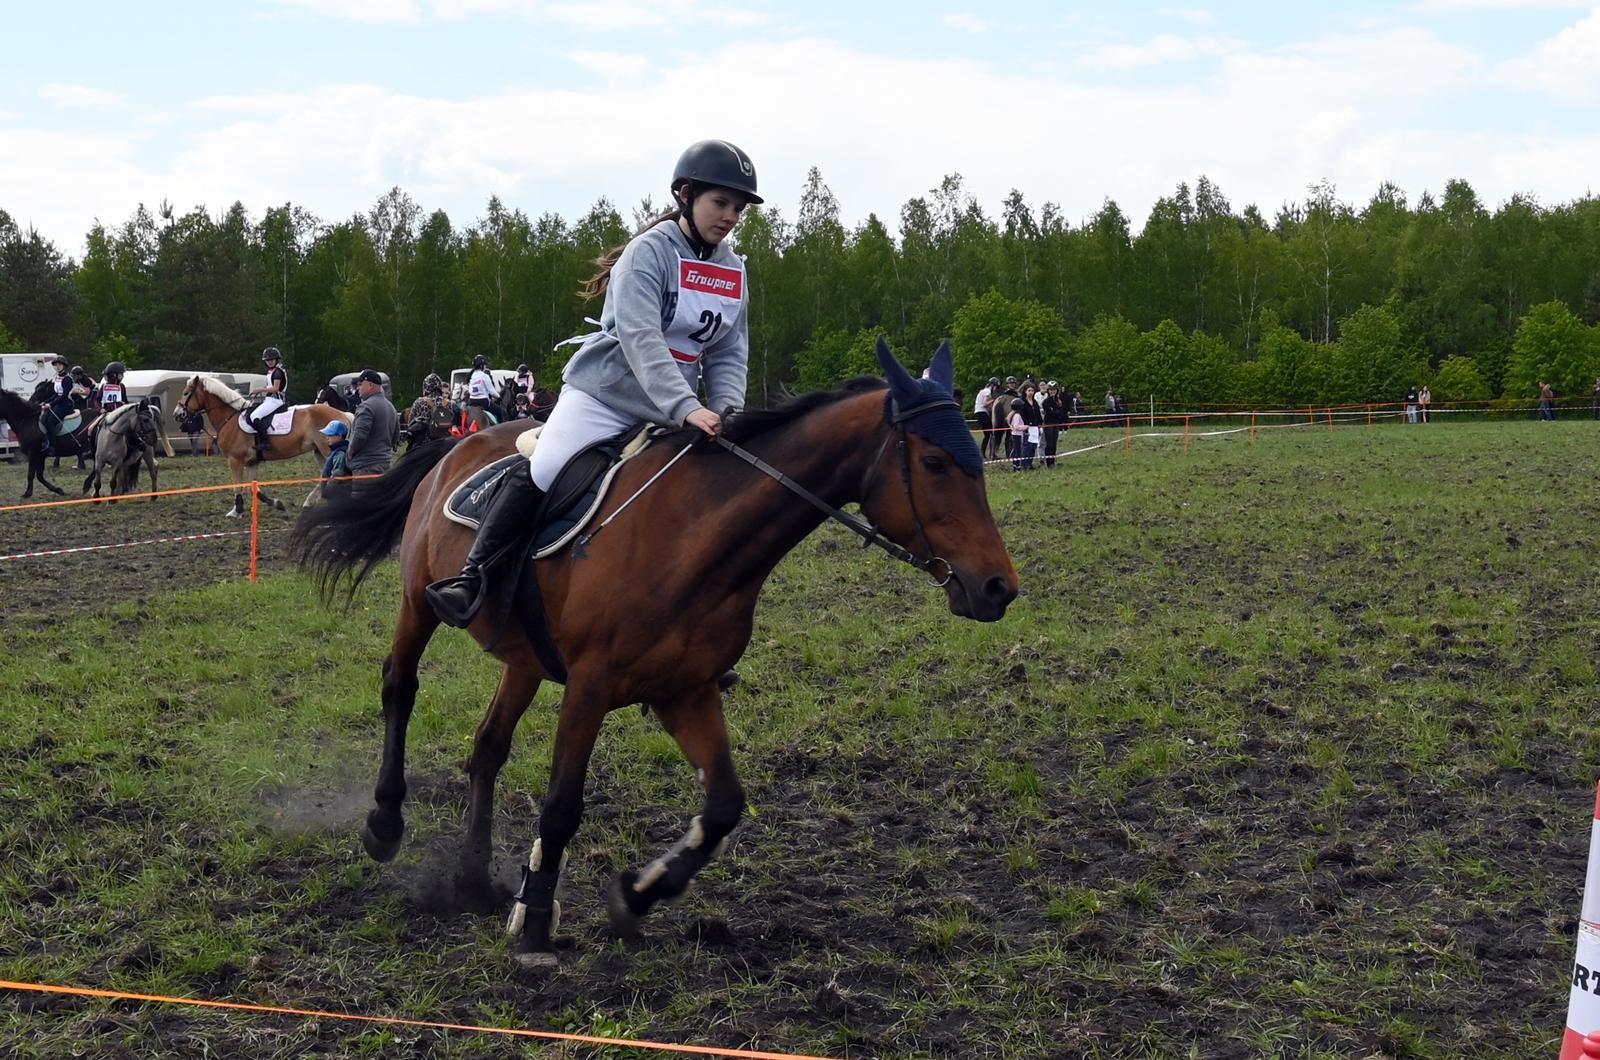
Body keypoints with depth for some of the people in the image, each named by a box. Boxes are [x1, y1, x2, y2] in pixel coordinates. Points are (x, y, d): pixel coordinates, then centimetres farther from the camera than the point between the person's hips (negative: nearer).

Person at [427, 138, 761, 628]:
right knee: (543, 472, -25)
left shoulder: (734, 271, 6)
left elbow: (730, 355, 4)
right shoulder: (650, 251, -14)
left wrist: (726, 413, -16)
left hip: (674, 411, 6)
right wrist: (686, 408, -39)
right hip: (604, 393, -6)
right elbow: (639, 337, -27)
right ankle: (472, 577, -19)